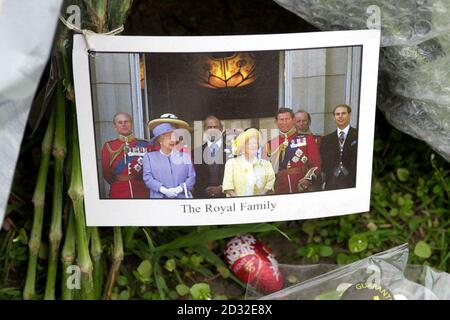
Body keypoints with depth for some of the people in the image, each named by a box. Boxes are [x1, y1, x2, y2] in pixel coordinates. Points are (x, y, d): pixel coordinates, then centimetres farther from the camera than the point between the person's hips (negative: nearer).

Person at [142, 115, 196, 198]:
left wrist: (180, 188, -10)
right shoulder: (149, 157, 11)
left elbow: (191, 177, 7)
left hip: (182, 196, 1)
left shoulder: (185, 156, 14)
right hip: (159, 197, -1)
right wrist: (164, 190, -12)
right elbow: (147, 178, 1)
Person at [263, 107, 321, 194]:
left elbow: (315, 164, 0)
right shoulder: (270, 145, 10)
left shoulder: (307, 139, 5)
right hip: (280, 192, 1)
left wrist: (307, 179, -14)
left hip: (304, 190, -1)